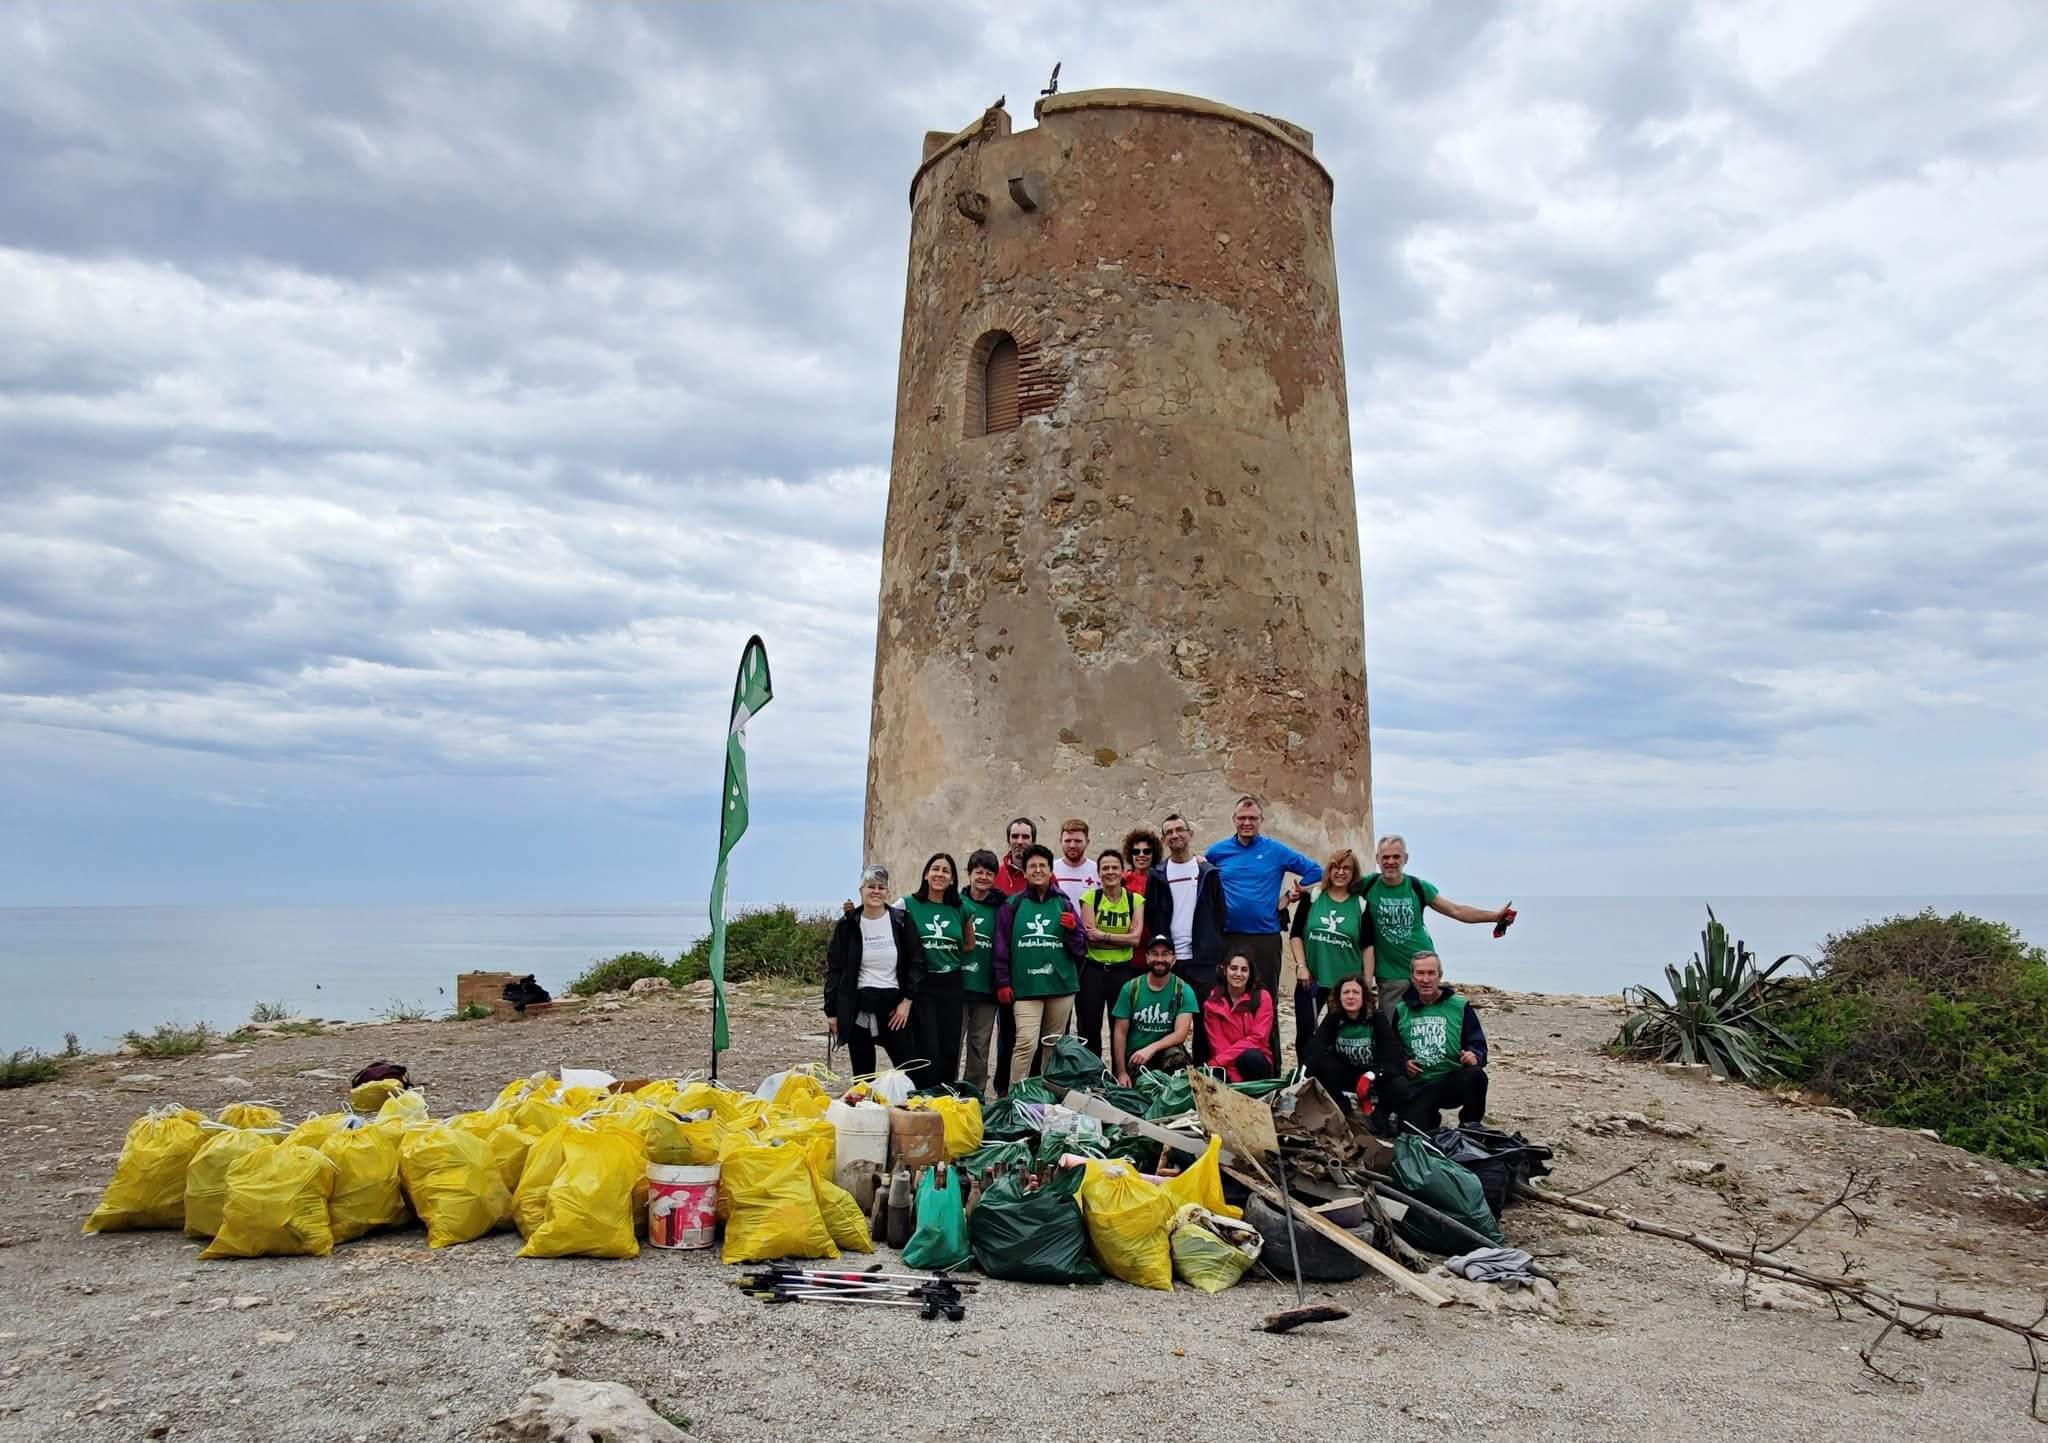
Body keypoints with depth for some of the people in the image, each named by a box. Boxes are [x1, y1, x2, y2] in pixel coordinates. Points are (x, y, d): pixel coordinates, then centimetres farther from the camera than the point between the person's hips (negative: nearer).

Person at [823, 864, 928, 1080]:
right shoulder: (847, 925, 2)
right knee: (862, 1074, 7)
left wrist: (907, 1001, -5)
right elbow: (834, 970, 4)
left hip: (894, 1005, 0)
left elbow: (916, 961, 2)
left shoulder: (901, 921, 2)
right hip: (858, 1007, 0)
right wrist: (831, 1011, 1)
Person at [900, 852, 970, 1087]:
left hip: (952, 985, 4)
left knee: (950, 1050, 7)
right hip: (922, 985, -4)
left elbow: (970, 945, 21)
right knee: (928, 1050, -6)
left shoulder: (958, 909, 9)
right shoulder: (910, 905, -3)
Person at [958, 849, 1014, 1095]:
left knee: (981, 1046, 10)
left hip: (986, 987, 2)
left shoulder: (999, 908, 4)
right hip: (957, 983, -2)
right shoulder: (957, 903, 0)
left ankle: (975, 1092, 20)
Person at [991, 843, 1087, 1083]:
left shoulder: (1063, 904, 9)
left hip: (1061, 984, 3)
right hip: (1025, 987, -3)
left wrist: (1073, 930, -8)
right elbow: (1001, 947, 5)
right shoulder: (1012, 905, 4)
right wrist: (1002, 982, 0)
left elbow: (1081, 948, 11)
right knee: (1027, 1044, -13)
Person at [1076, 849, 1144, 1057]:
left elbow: (1135, 938, -9)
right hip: (1092, 969, -1)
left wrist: (1102, 935, -14)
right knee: (1088, 1028, 2)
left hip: (1122, 970, 1)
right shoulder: (1090, 897, 0)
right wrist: (1122, 940, -12)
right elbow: (1090, 937, -11)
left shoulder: (1135, 900, 3)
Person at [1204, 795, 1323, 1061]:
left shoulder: (1276, 851, 3)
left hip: (1265, 937, -1)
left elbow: (1314, 872, 9)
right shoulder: (1217, 852, 5)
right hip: (1229, 938, 1)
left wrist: (1288, 898, 3)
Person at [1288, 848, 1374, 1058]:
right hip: (1311, 979, 1)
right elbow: (1295, 935, 3)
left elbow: (1368, 946, 1)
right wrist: (1301, 966, -7)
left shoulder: (1361, 904, 1)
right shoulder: (1313, 897, 3)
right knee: (1305, 1029, -1)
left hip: (1348, 983, 0)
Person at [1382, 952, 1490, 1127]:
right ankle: (1432, 1118, 19)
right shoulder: (1401, 1011, 10)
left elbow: (1478, 1044, 2)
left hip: (1453, 1081, -1)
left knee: (1475, 1075, -33)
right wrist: (1402, 1063, -3)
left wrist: (1474, 1056, -20)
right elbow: (1392, 1048, 18)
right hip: (1417, 1085, 1)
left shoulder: (1459, 1007, 4)